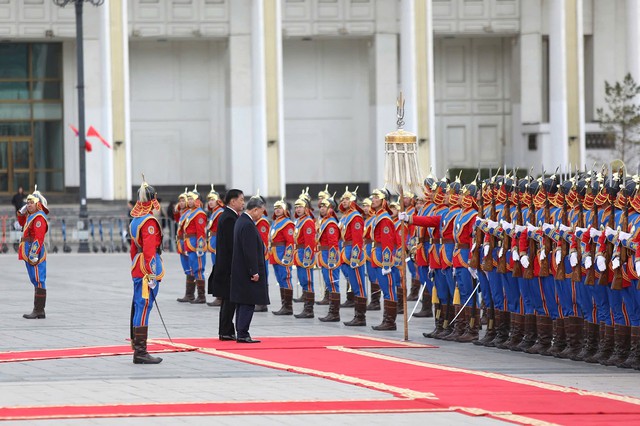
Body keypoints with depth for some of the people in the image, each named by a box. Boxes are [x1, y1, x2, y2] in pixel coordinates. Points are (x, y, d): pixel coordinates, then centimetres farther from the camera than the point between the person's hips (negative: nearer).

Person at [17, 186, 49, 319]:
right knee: (36, 281, 12)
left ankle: (38, 310, -11)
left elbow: (39, 238, -23)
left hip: (35, 254, -11)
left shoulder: (39, 217, -14)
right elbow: (22, 223, 37)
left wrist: (34, 253, -27)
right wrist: (21, 212, 19)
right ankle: (39, 310, 17)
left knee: (38, 281, -10)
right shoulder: (31, 216, 17)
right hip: (28, 253, 11)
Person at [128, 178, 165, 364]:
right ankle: (140, 352, -11)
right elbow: (149, 250, -20)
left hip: (137, 270, 10)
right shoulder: (149, 221, -14)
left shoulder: (135, 220, 15)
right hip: (146, 272, -10)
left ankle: (138, 348, 19)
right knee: (144, 308, -10)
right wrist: (151, 275, -21)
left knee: (139, 307, 13)